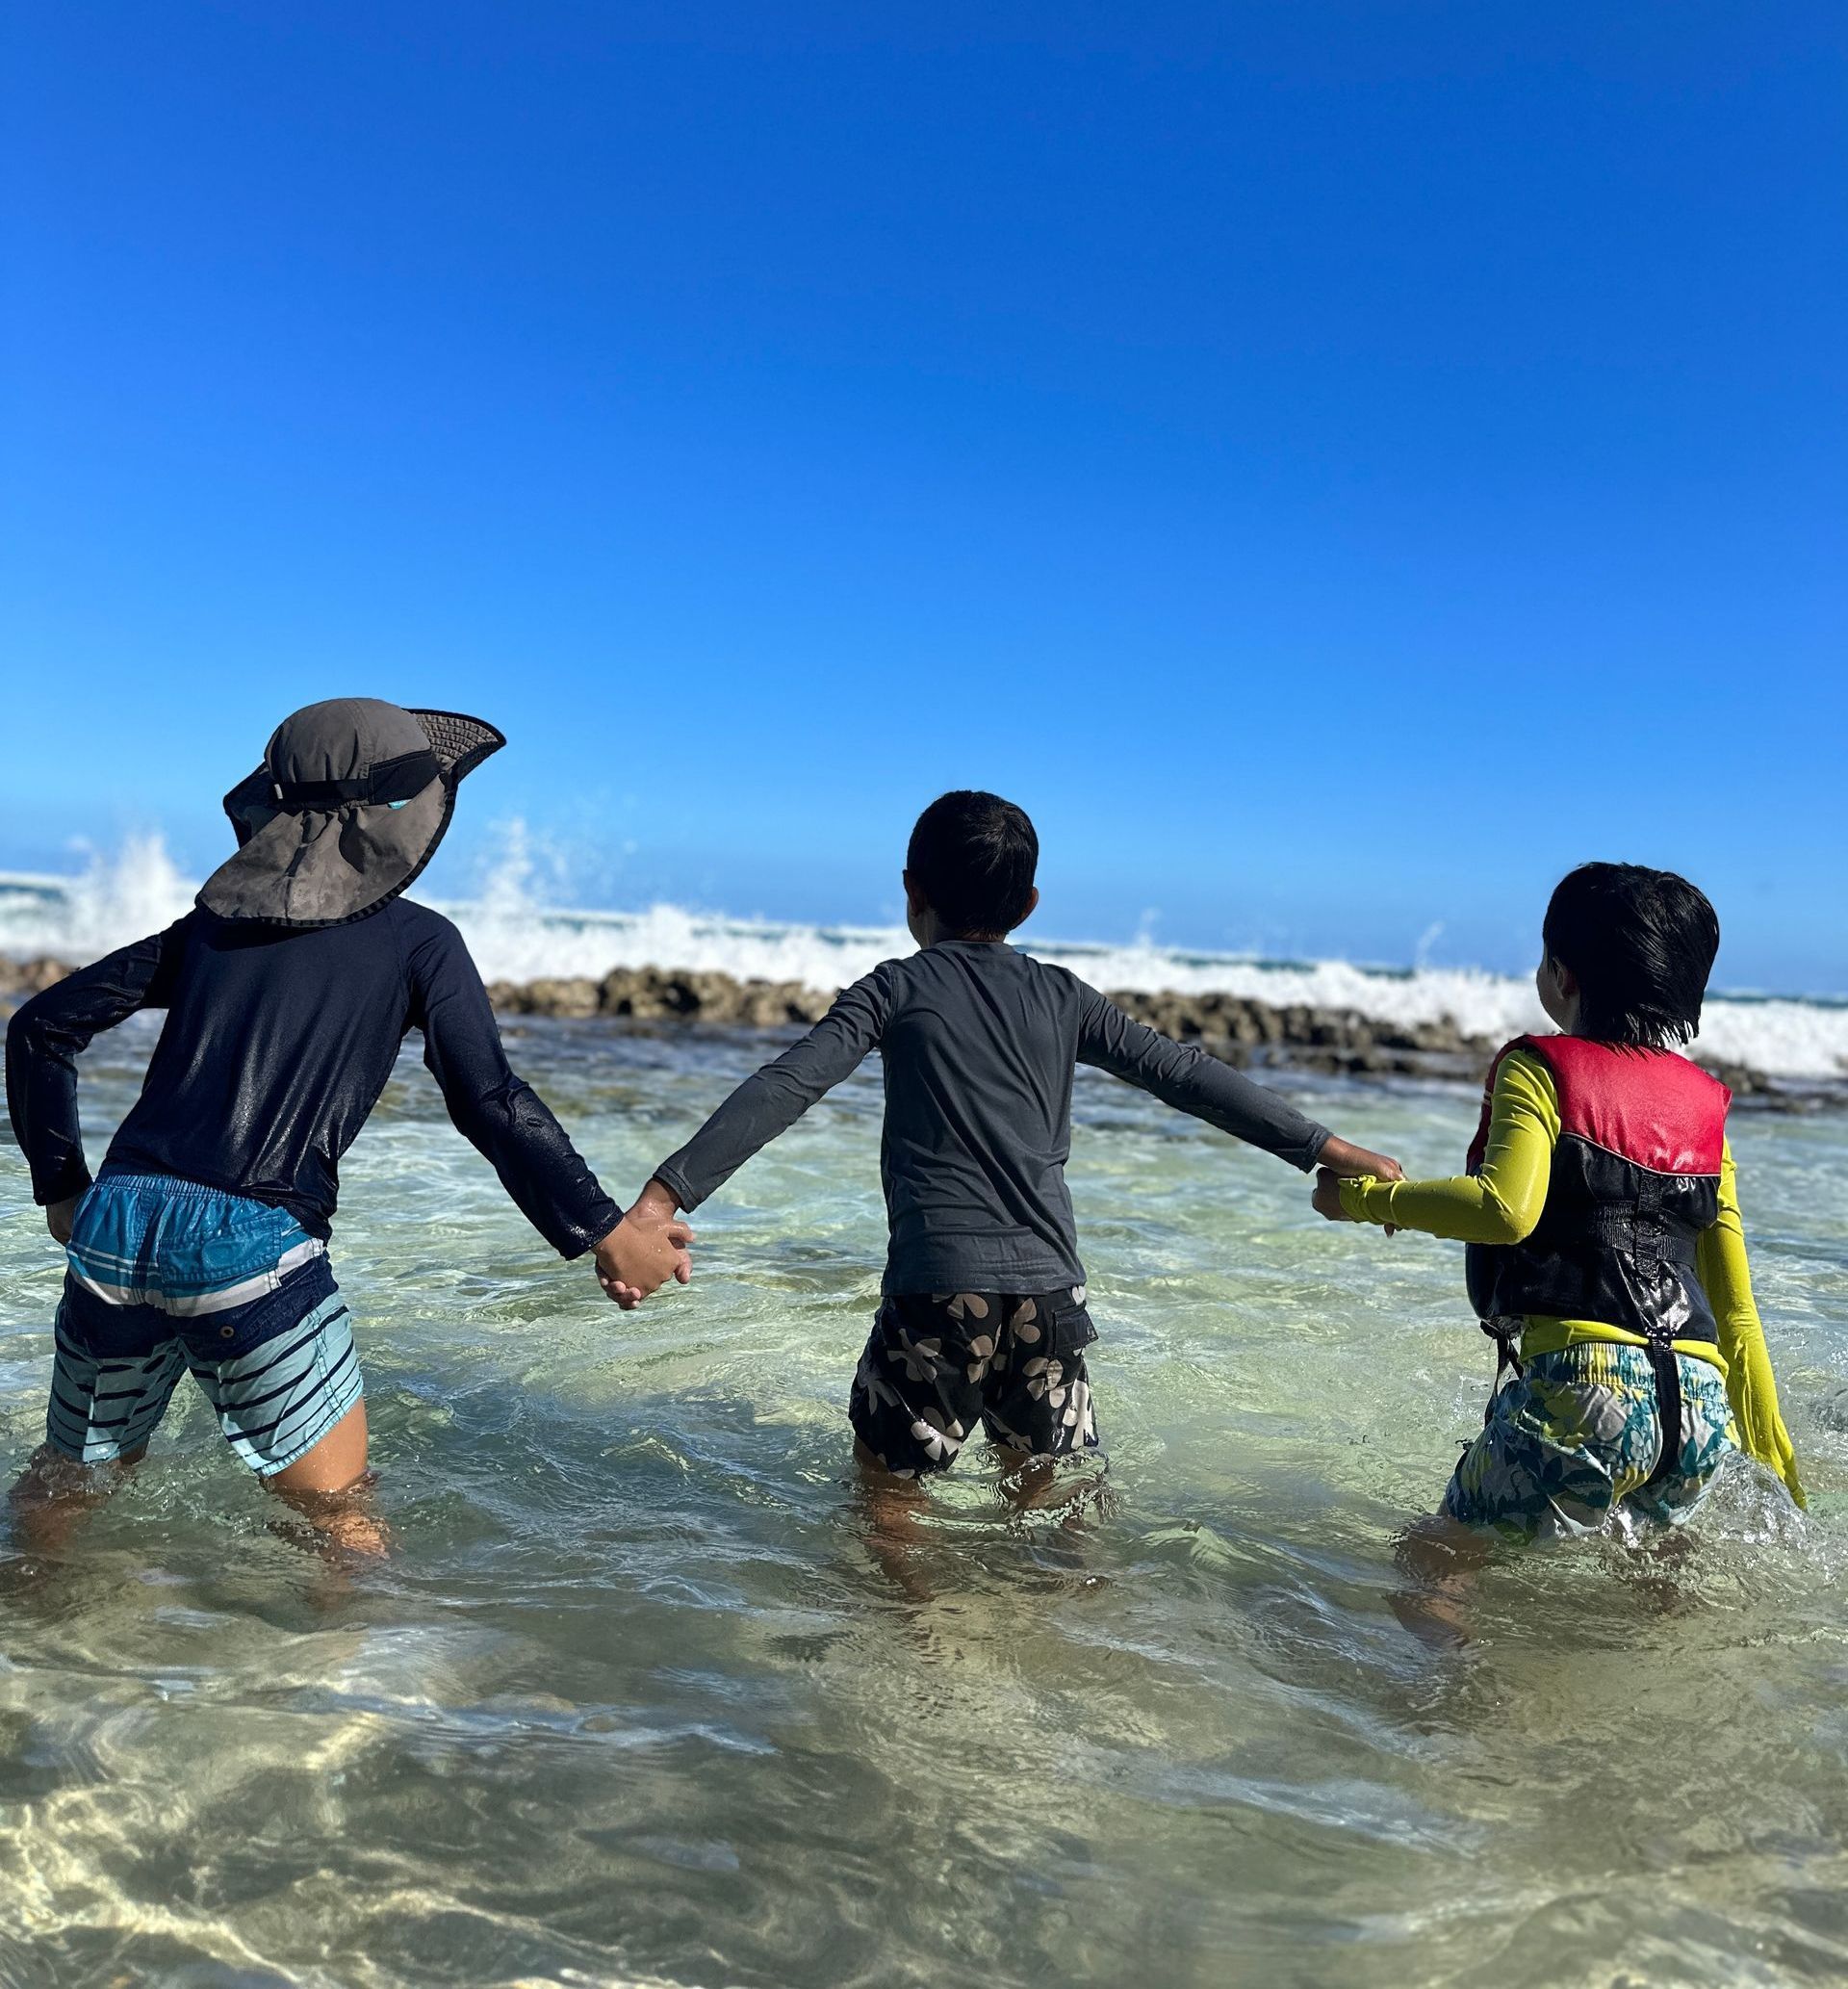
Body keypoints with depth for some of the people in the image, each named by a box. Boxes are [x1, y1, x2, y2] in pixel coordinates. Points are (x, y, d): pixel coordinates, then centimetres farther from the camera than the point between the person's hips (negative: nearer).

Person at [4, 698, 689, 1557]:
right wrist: (606, 1233, -5)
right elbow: (489, 1101, -7)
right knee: (336, 1512, 10)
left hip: (116, 1224, 5)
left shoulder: (211, 925, 15)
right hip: (253, 1249, -5)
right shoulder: (416, 941, 2)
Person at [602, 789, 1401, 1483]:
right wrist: (1328, 1150, 12)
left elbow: (785, 1088, -8)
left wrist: (667, 1193, -12)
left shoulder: (897, 988, 2)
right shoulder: (1063, 997, 11)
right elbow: (1186, 1075, 8)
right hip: (1049, 1289, 4)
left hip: (939, 1286, -3)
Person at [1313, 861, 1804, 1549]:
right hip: (1702, 1407, 7)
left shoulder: (1539, 1069, 0)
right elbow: (1735, 1306, 19)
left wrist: (1367, 1199, -7)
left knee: (1439, 1561, 0)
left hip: (1583, 1382, -6)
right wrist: (1768, 1445, 27)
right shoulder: (1704, 1105, 17)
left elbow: (1506, 1210, -19)